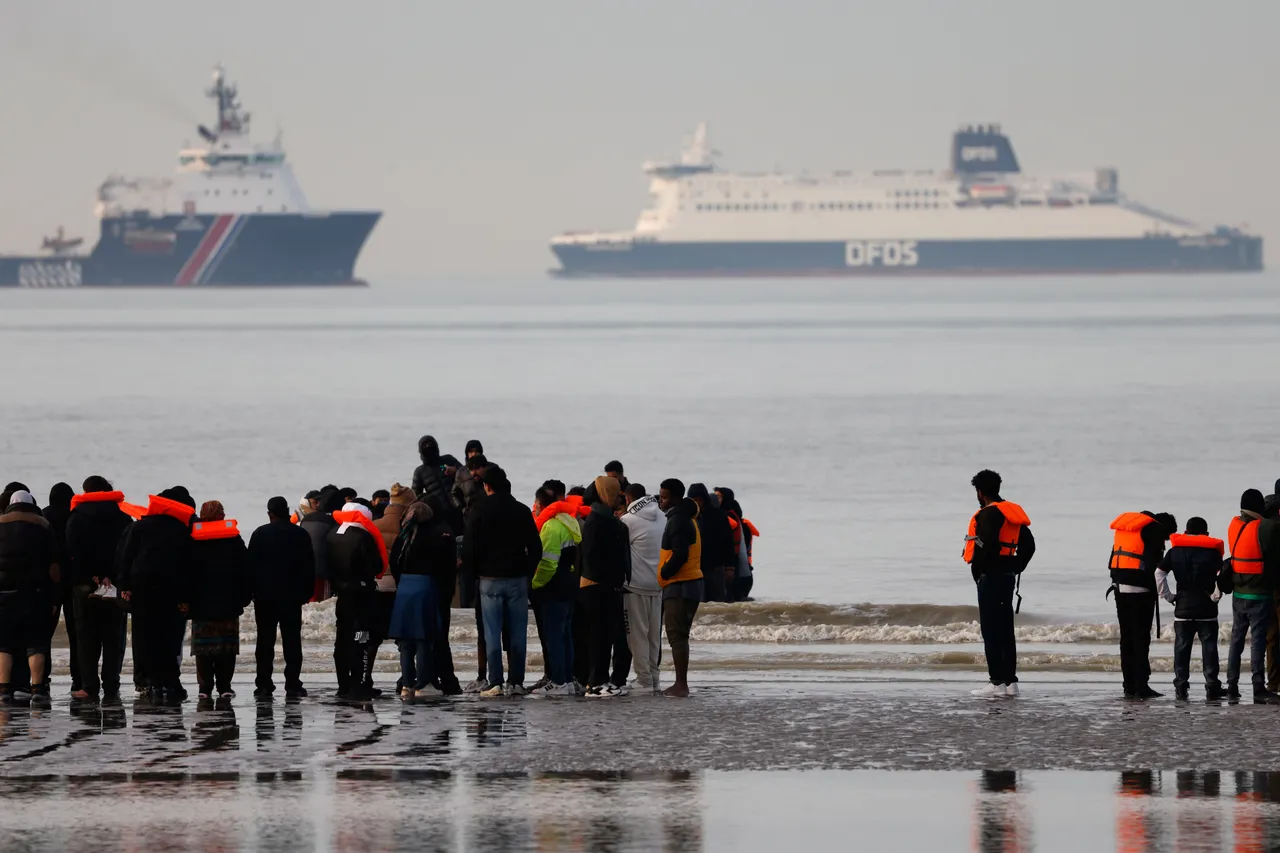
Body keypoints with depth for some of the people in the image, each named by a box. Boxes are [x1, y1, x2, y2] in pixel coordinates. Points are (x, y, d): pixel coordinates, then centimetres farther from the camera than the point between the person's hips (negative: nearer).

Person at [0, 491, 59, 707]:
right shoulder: (43, 525, 6)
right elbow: (54, 566, 2)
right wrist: (55, 591, 7)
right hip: (35, 592, 0)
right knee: (35, 643, 2)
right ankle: (37, 689, -7)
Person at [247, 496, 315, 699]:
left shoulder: (259, 534, -3)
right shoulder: (301, 535, 2)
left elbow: (251, 566, -3)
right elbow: (309, 567, 4)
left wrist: (252, 591, 3)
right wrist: (306, 592, 10)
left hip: (265, 596, -1)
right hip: (292, 597, 1)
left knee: (265, 642, 3)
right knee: (292, 641, 2)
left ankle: (264, 684, 0)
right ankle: (293, 685, -3)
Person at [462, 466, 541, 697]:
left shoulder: (479, 511, -4)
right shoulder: (522, 511, 5)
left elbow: (469, 548, -5)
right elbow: (535, 547, 6)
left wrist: (473, 573, 9)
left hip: (490, 580, -2)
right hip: (518, 579, 2)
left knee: (492, 634, -1)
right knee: (517, 634, 4)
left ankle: (495, 683, -5)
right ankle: (516, 682, 2)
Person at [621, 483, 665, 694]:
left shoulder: (628, 520, -11)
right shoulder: (662, 518, 7)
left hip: (636, 583, -6)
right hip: (658, 583, 6)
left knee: (638, 633, 0)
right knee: (654, 633, 13)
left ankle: (644, 678, -2)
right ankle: (655, 677, 15)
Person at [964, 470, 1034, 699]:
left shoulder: (989, 514, -14)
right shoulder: (1013, 513, 14)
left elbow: (987, 545, -26)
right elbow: (1028, 545, 18)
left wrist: (977, 571, -12)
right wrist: (1015, 568, 16)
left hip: (990, 577, -9)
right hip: (1008, 577, 9)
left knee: (991, 630, -6)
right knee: (1005, 630, 13)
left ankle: (997, 682, -8)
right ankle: (1010, 681, 14)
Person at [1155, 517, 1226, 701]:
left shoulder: (1175, 551, 5)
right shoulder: (1212, 551, -2)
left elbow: (1159, 574, -2)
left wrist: (1169, 596, 3)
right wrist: (1215, 596, -5)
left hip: (1182, 607, 2)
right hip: (1206, 609, -2)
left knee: (1181, 648, 6)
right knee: (1209, 647, 3)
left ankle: (1181, 686, 2)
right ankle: (1212, 685, 0)